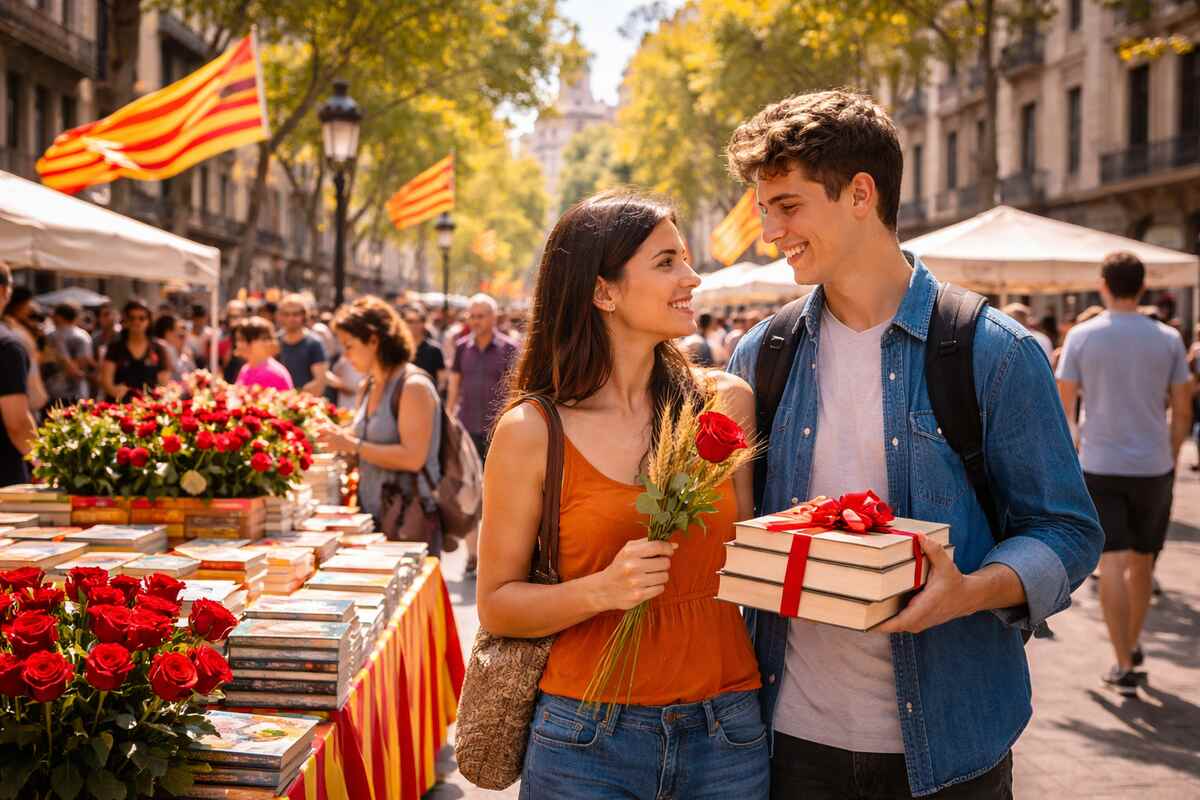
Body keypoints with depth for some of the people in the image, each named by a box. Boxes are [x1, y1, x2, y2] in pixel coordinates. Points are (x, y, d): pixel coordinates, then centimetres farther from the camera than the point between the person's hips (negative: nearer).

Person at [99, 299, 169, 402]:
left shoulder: (158, 350, 11)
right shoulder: (115, 348, 10)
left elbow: (164, 383, 10)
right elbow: (105, 380, 1)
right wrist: (114, 390, -19)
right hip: (118, 406, 0)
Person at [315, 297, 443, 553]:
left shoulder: (414, 386, -13)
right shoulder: (368, 387, 14)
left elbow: (412, 458, -21)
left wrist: (353, 445, -20)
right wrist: (335, 435, 1)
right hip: (372, 514, 8)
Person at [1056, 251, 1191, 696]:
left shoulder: (1082, 336, -5)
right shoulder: (1168, 339, -1)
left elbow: (1063, 405, -4)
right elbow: (1182, 412, 2)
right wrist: (1171, 457, 16)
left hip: (1100, 466, -2)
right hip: (1153, 467, 2)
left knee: (1113, 563, -1)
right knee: (1142, 563, 17)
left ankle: (1124, 667, -4)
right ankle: (1132, 646, 33)